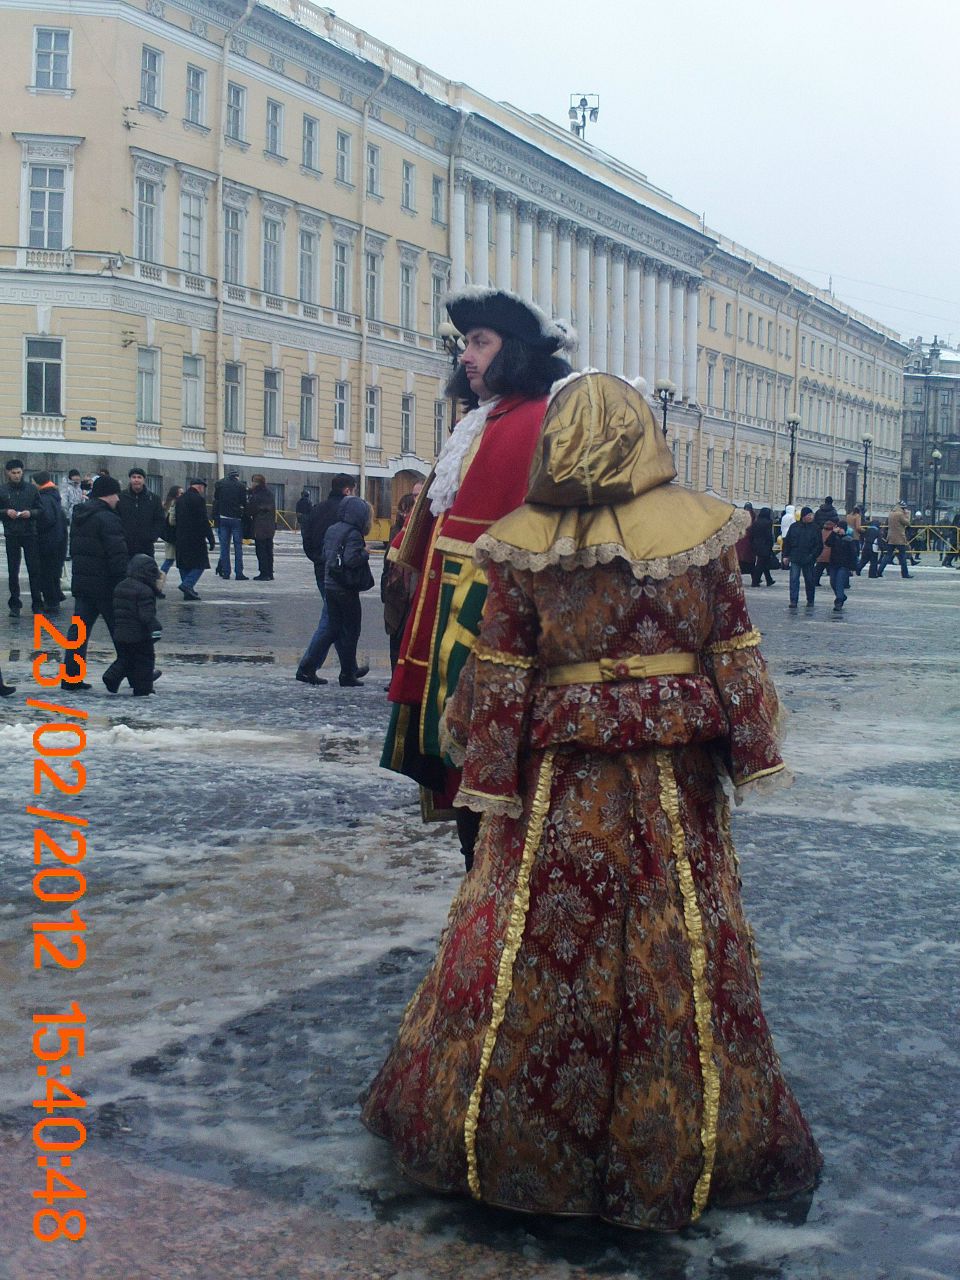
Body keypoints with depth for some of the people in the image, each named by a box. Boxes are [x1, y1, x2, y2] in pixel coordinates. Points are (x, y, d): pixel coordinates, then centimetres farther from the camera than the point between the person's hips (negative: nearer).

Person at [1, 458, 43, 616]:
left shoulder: (32, 489, 3)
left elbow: (40, 509, 5)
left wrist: (31, 512, -14)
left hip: (30, 534, -1)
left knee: (34, 569, -1)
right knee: (13, 571, 5)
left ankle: (37, 604, 5)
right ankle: (15, 604, 12)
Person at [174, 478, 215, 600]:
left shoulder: (180, 499, 13)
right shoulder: (199, 499, -11)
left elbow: (176, 519, 17)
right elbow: (204, 521, -15)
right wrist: (211, 539, -11)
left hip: (181, 539, 8)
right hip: (196, 539, -8)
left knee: (184, 566, 11)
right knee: (200, 564, -2)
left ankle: (188, 592, 11)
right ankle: (187, 585, -18)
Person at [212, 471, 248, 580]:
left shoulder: (219, 484, 4)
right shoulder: (241, 486, -3)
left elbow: (215, 502, 8)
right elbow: (244, 503, -1)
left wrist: (216, 519, 14)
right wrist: (246, 519, 7)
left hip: (222, 518, 2)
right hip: (237, 519, -2)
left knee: (224, 546, 6)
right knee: (238, 546, 1)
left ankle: (225, 572, 4)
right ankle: (239, 573, -3)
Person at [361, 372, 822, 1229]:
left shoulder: (524, 542, -7)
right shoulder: (702, 527, -4)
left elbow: (499, 674, -5)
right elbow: (738, 655, -1)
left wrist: (487, 774, 2)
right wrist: (755, 755, 7)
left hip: (561, 778, 0)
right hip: (676, 772, 1)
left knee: (534, 942, 10)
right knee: (682, 939, 11)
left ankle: (496, 1128, 23)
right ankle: (682, 1132, 24)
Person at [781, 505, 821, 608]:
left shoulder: (814, 528, 0)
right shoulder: (794, 527, 3)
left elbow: (819, 545, -1)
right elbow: (787, 542, 8)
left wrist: (813, 555, -12)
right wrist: (786, 555, 4)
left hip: (809, 560, 0)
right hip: (795, 559, 0)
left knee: (810, 580, 8)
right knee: (794, 580, -6)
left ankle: (810, 601, 21)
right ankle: (793, 601, -5)